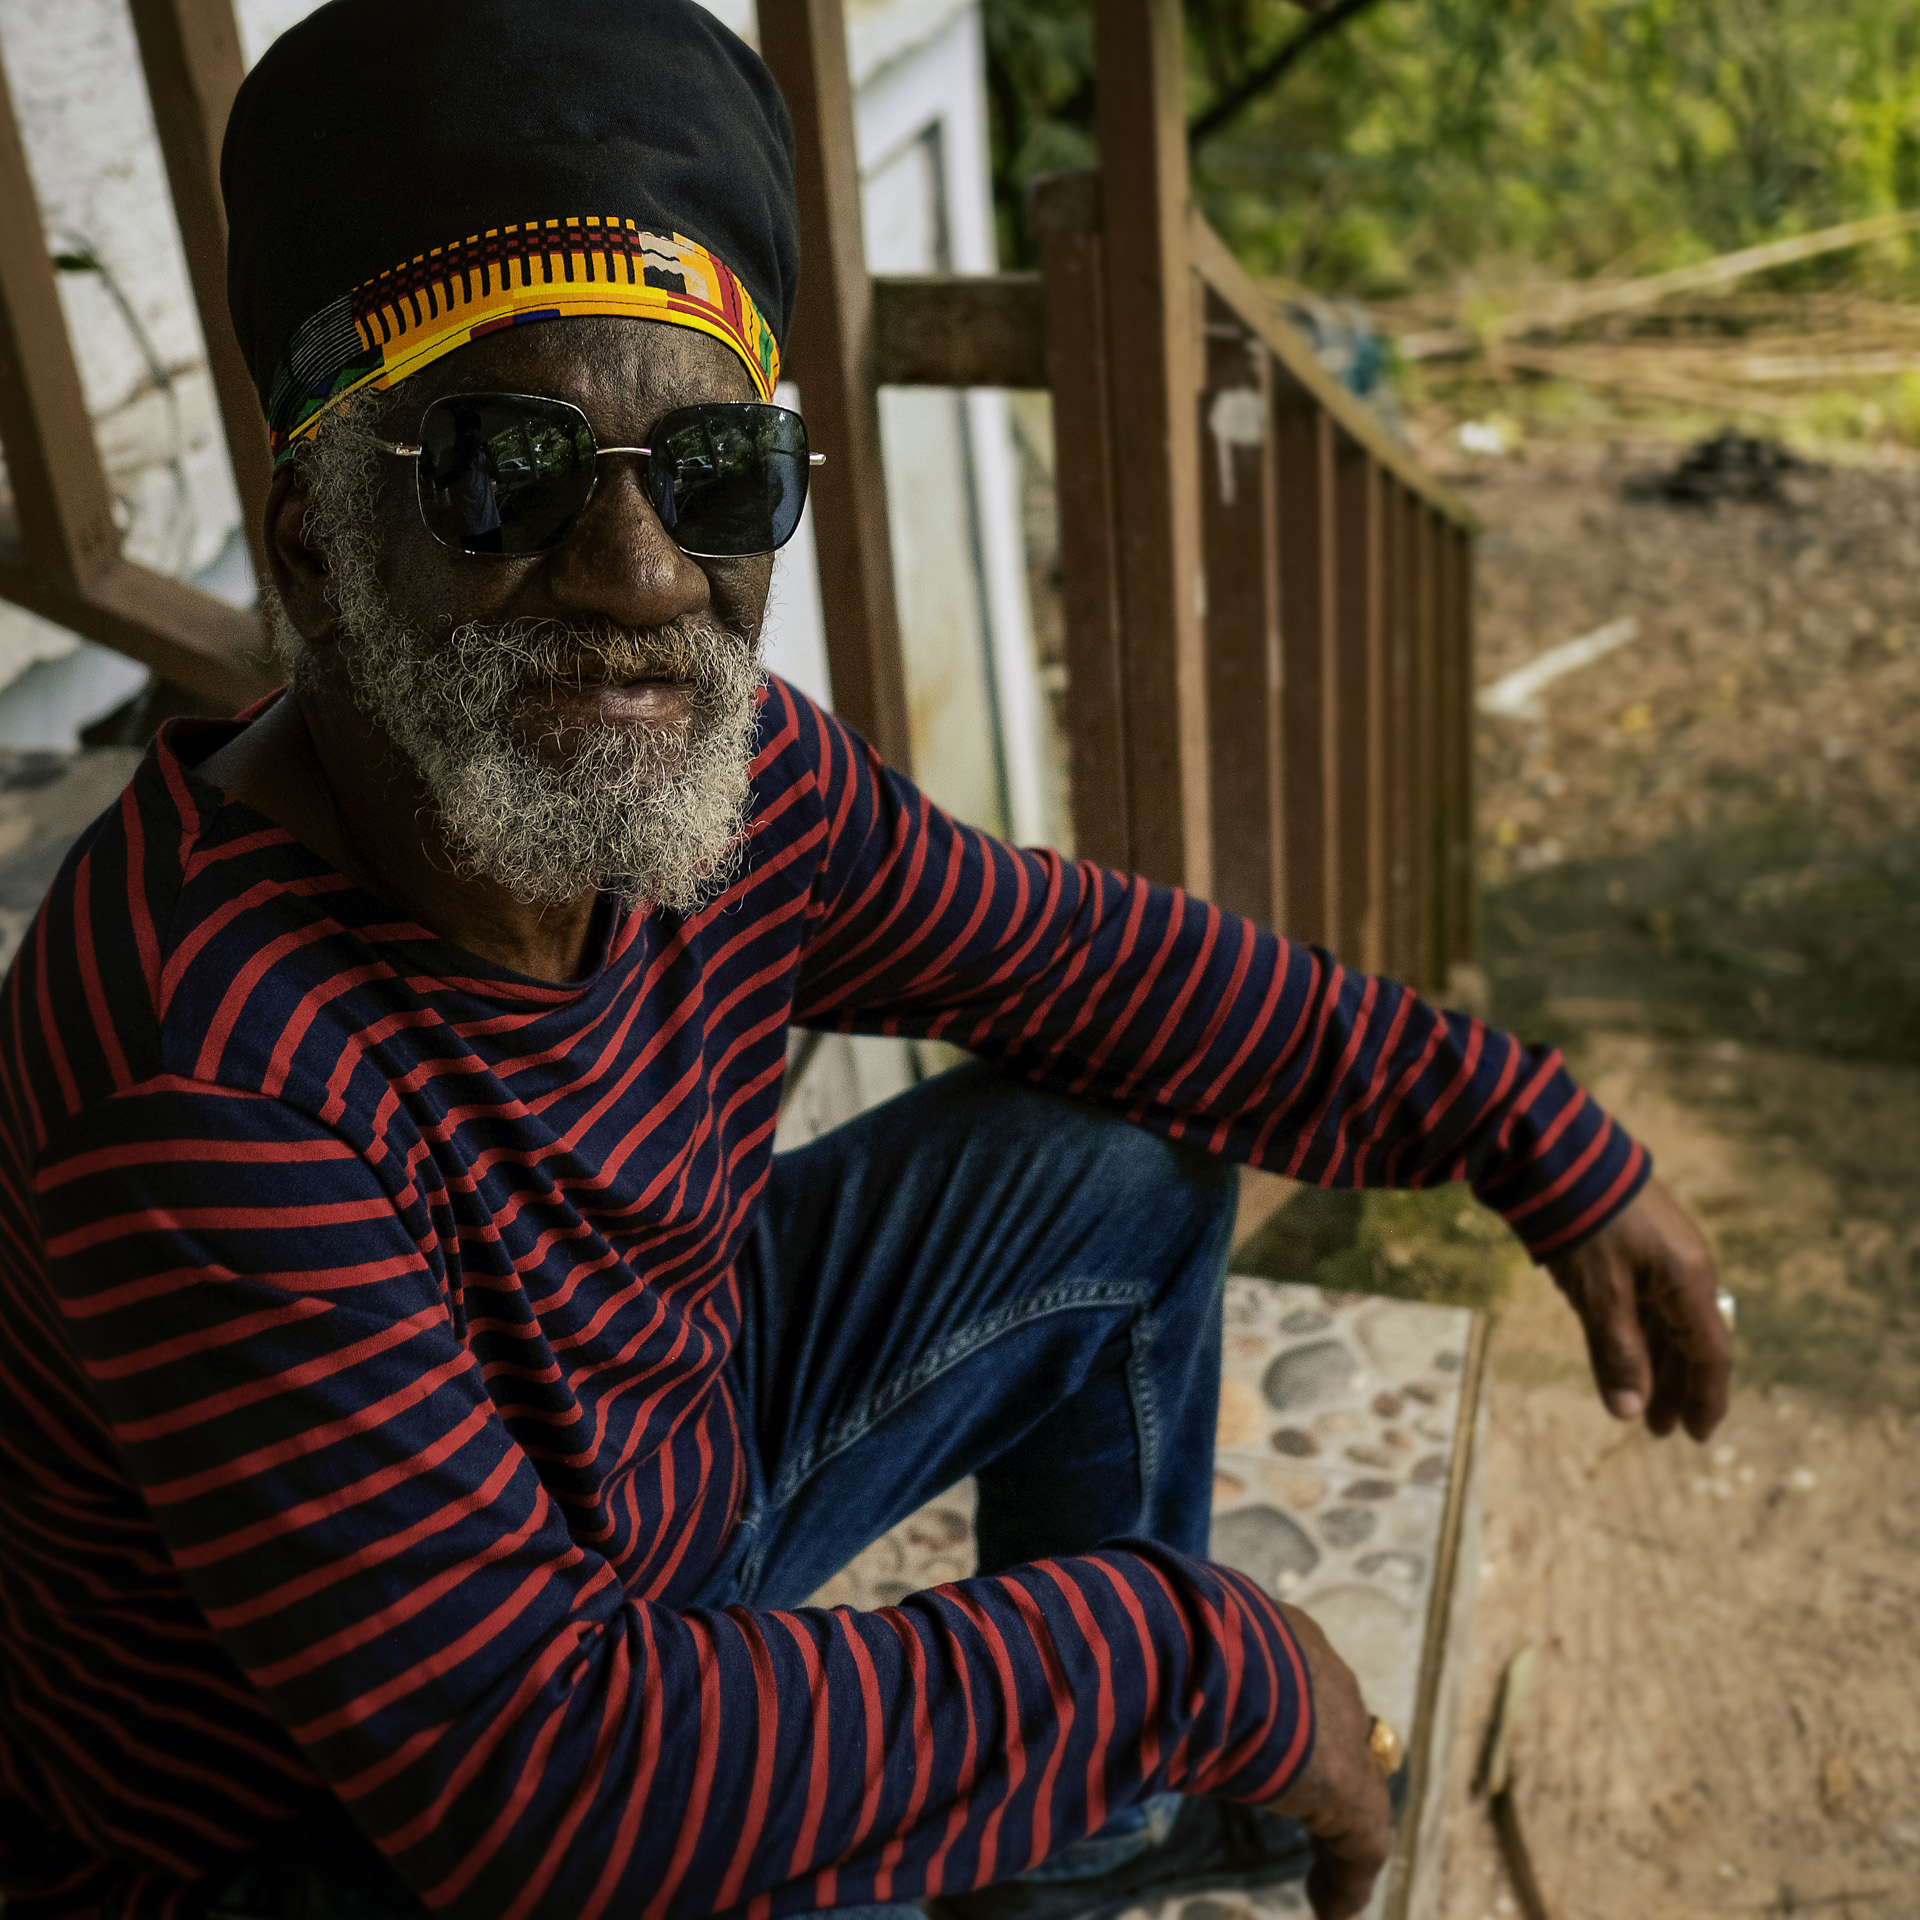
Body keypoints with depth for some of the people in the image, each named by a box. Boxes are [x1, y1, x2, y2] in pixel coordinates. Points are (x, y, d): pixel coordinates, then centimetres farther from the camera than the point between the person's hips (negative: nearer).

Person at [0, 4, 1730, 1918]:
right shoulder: (208, 1078, -37)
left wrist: (1544, 1145, -2)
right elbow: (529, 1765, -37)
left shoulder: (737, 773, -16)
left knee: (1115, 1157, 2)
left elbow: (1098, 962, -1)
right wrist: (1191, 1653, -30)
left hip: (656, 1473, 7)